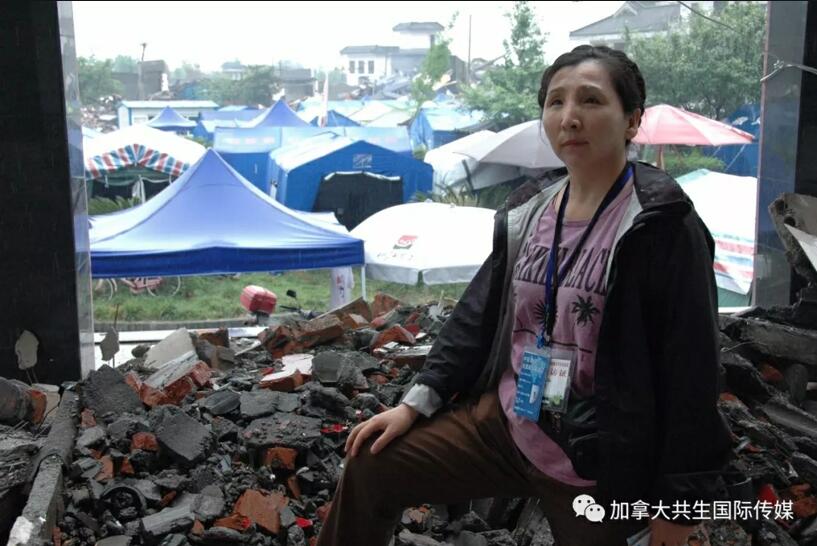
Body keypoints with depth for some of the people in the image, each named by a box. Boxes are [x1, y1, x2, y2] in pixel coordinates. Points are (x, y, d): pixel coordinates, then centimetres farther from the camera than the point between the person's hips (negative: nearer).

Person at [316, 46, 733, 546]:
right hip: (504, 421, 6)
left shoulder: (663, 226, -16)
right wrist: (418, 402, 5)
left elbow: (691, 368, -15)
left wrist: (678, 504, -12)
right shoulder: (527, 212, 3)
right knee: (370, 468, 6)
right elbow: (479, 314, 11)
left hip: (599, 463, -5)